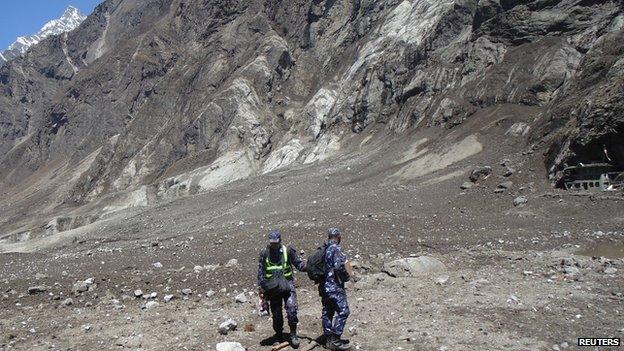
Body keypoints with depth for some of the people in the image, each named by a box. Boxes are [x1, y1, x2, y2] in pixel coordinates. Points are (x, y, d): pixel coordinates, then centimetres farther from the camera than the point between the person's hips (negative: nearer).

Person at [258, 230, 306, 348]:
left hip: (287, 282, -2)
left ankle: (293, 334, -3)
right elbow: (261, 271, 6)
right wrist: (261, 287, 2)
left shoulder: (287, 251, -1)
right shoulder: (264, 253, 2)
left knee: (291, 307, -16)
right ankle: (279, 334, 27)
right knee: (276, 312, 8)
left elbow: (298, 263, 4)